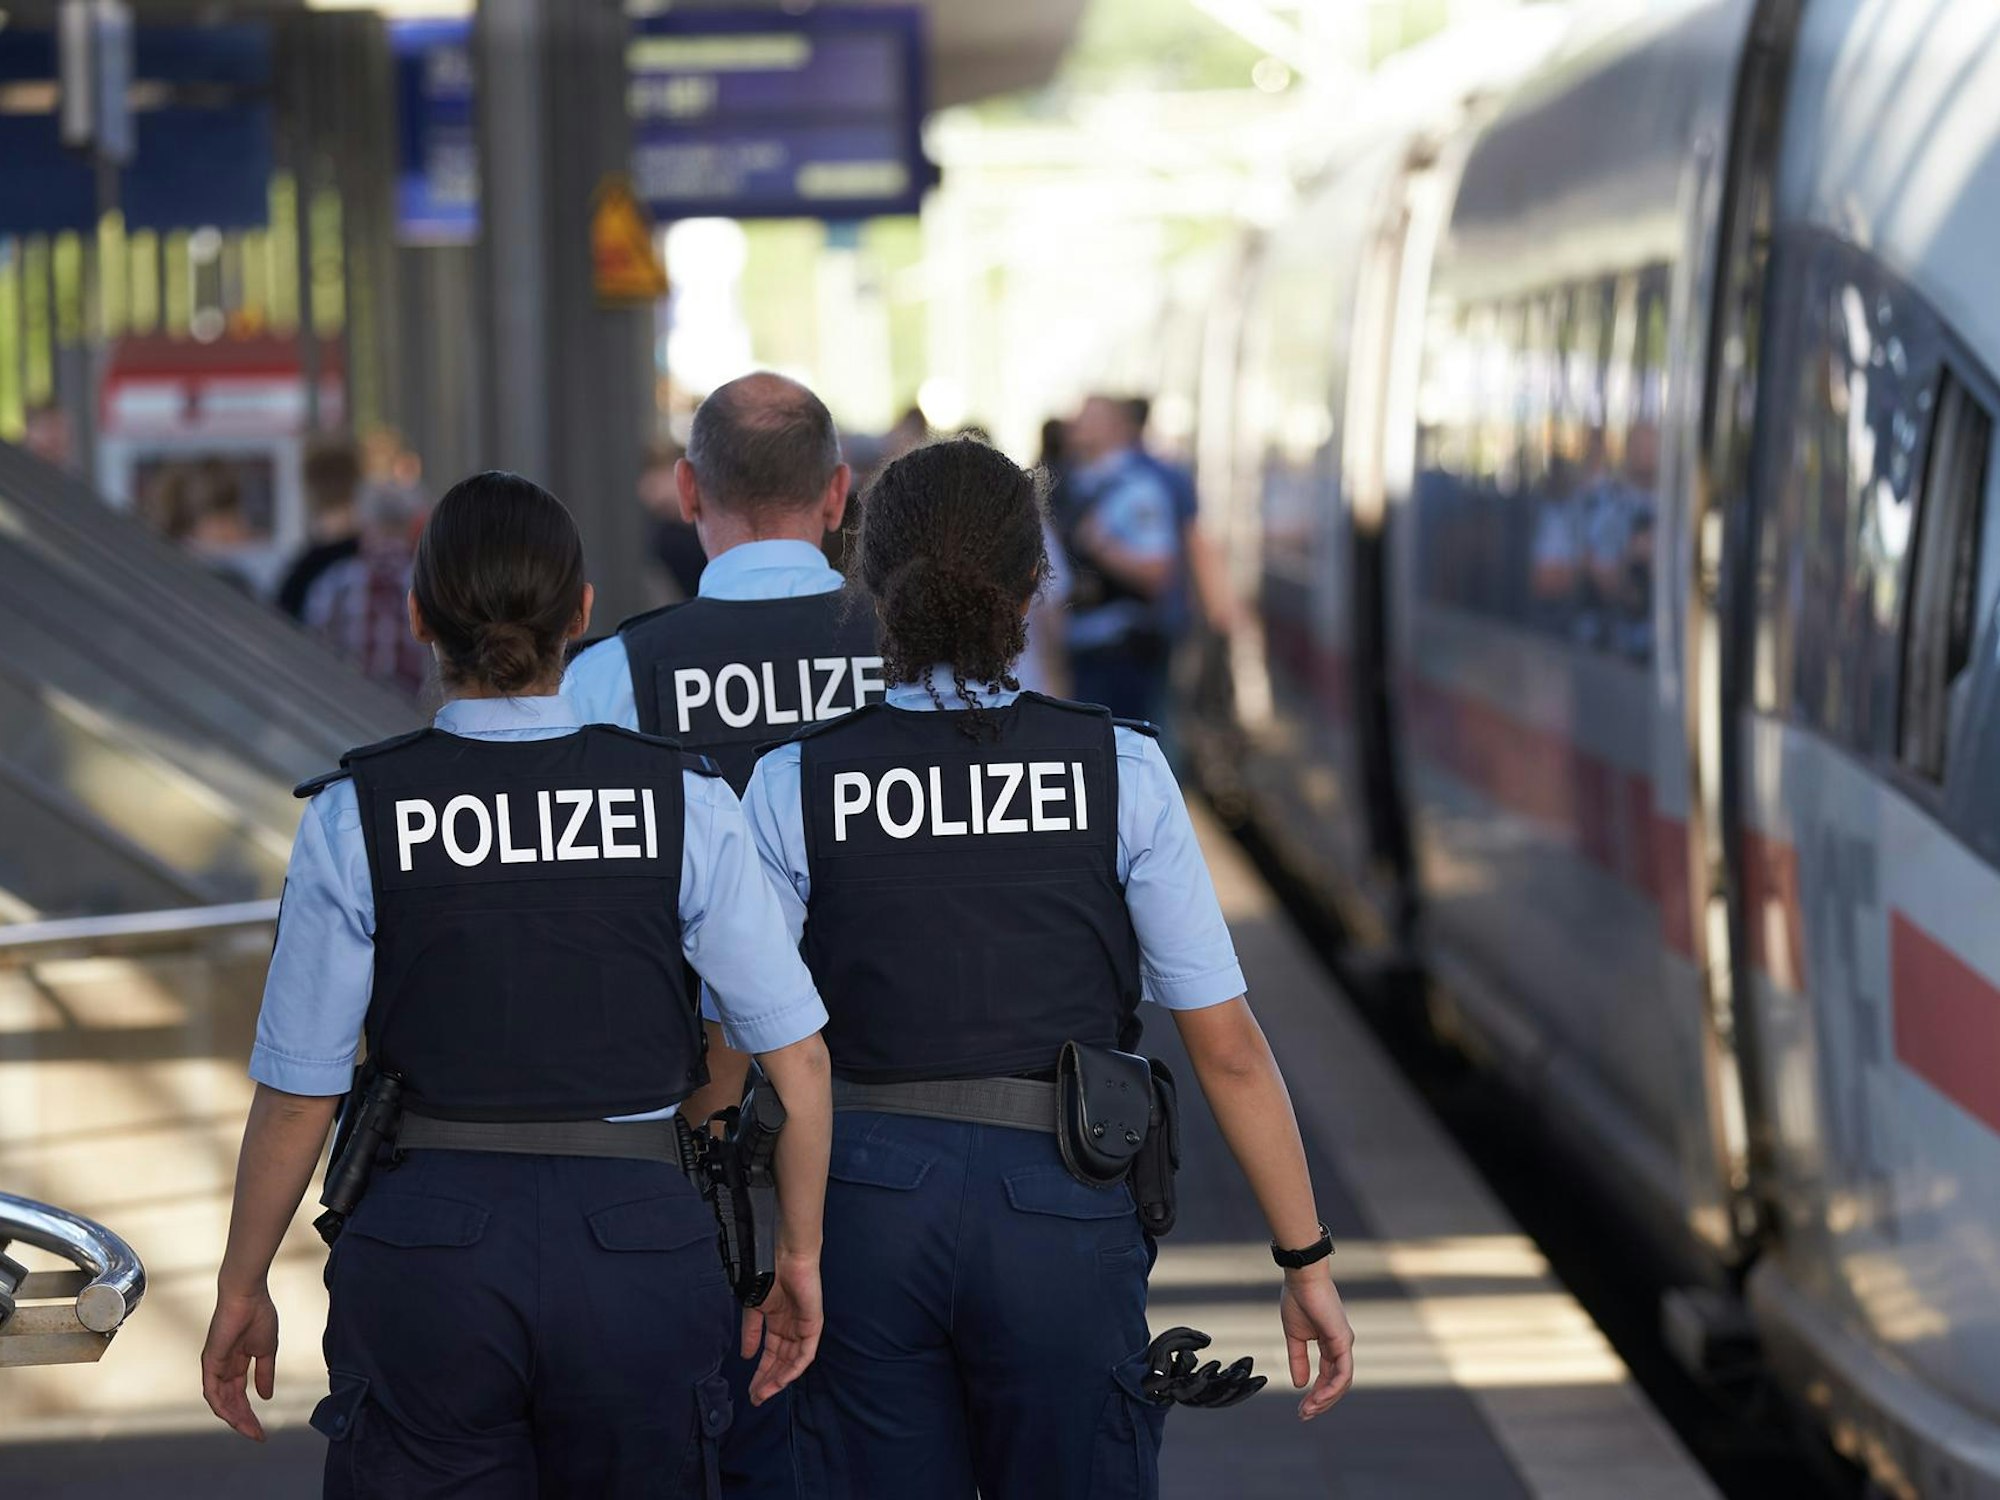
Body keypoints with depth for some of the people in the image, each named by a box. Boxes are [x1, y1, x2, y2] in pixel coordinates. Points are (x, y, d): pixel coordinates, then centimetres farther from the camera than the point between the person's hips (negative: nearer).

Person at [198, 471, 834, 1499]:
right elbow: (797, 1057, -2)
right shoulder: (685, 804, -3)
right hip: (637, 1241, 1)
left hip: (427, 1252, -1)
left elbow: (297, 1094, -3)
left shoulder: (356, 816, -5)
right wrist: (799, 1258, 11)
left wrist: (241, 1288, 10)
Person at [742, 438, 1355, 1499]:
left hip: (865, 1205, 1)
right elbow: (1228, 1046, -3)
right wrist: (1308, 1262, 4)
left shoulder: (793, 787, -3)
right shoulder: (1121, 774, -4)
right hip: (1062, 1214, 0)